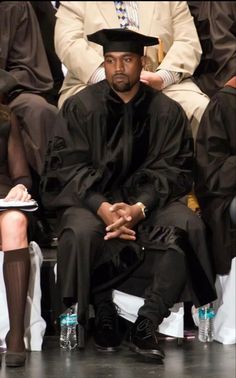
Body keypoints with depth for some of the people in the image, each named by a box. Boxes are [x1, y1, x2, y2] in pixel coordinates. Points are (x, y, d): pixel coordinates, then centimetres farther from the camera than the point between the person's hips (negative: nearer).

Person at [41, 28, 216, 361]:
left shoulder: (166, 111, 2)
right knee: (81, 232, -35)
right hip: (90, 199, -1)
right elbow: (68, 166, -6)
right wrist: (102, 208, -23)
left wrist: (140, 208, -21)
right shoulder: (80, 107, -2)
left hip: (148, 199, 1)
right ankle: (103, 315, -10)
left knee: (185, 226, -29)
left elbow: (172, 169, -2)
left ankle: (146, 327, -22)